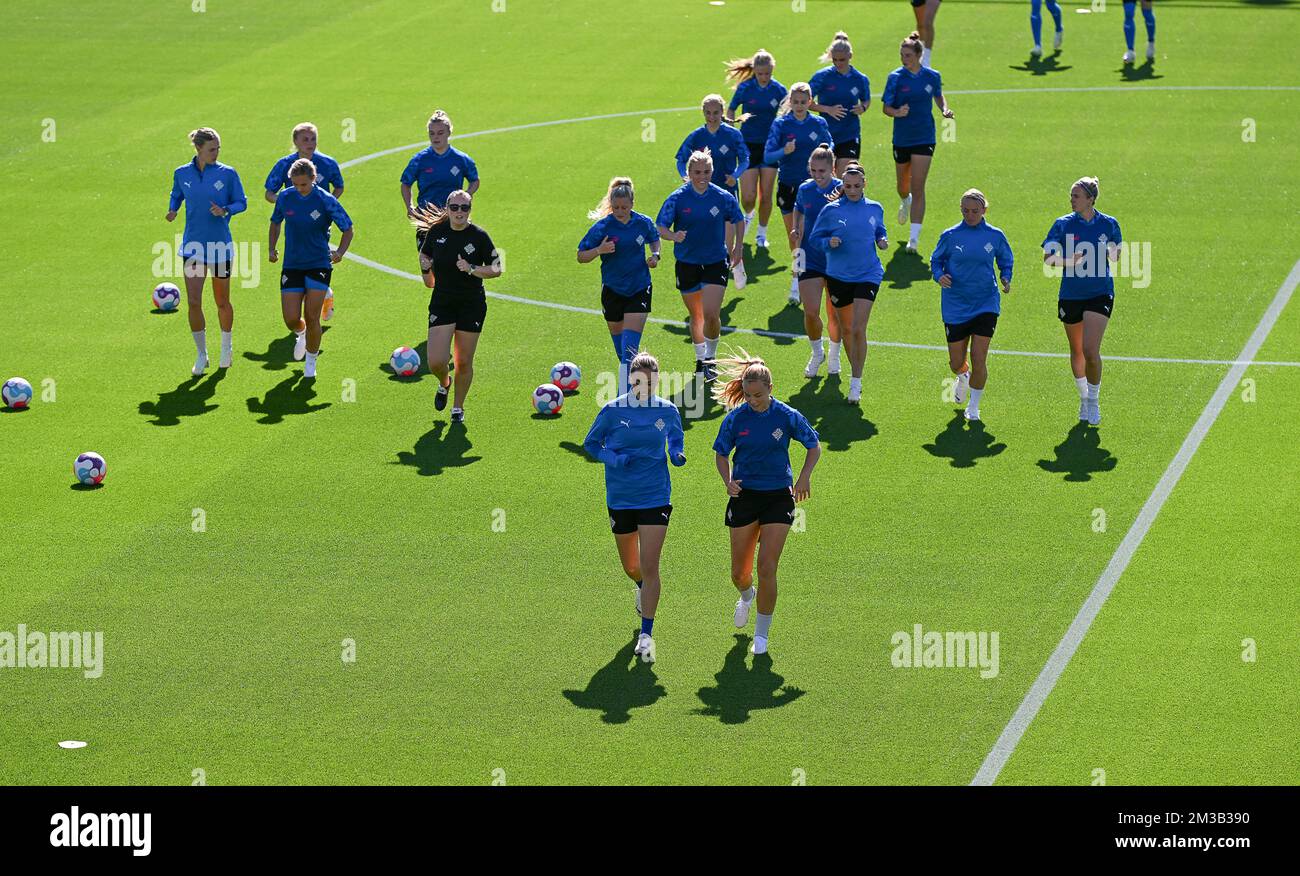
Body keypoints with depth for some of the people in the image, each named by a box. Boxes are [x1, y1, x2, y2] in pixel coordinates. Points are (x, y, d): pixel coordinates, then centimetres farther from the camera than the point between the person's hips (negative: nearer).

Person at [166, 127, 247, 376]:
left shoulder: (227, 174, -6)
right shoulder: (181, 174, 0)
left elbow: (242, 202, 1)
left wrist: (225, 210, -19)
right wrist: (172, 210, -3)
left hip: (221, 246, -1)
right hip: (193, 245, 1)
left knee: (222, 302, 10)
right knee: (193, 302, -6)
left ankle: (227, 346, 36)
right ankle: (202, 355, 8)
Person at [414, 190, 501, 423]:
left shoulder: (479, 236, -8)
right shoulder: (436, 231, -1)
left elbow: (496, 269, -5)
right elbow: (424, 254, 18)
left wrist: (472, 269, -20)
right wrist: (426, 266, -4)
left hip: (472, 305, -1)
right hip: (441, 303, 1)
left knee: (464, 363, 4)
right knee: (436, 362, -10)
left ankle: (458, 408, 25)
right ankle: (444, 384, 26)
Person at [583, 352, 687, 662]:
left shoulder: (668, 411, -3)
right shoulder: (612, 411, -8)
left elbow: (676, 439, 16)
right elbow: (591, 444, 4)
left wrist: (677, 455, -7)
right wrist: (613, 458, -15)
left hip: (656, 498, -1)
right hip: (620, 499, 1)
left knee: (649, 567, -10)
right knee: (631, 567, 14)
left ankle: (646, 635, -2)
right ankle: (642, 588, 53)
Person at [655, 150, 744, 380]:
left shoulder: (723, 197, -6)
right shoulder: (677, 199, -9)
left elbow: (736, 219, 13)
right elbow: (661, 228, -10)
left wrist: (737, 247, 10)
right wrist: (674, 236, -31)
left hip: (715, 263, -1)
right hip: (687, 264, 1)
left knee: (711, 315, -14)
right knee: (696, 316, 12)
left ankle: (710, 357, 8)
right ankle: (700, 359, 31)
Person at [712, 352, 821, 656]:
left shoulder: (787, 416, -8)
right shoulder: (734, 418, -5)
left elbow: (814, 447, 5)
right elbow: (721, 454, 7)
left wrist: (804, 477, -11)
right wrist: (728, 481, -12)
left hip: (778, 497, -2)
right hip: (744, 495, 2)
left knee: (767, 569, -10)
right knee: (740, 573, 7)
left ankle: (762, 634, 6)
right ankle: (747, 596, 45)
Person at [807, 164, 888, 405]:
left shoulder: (875, 209, 3)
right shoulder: (831, 210, -4)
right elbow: (814, 239, 2)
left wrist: (882, 241, -1)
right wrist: (829, 242, -18)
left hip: (868, 275, -1)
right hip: (838, 276, 1)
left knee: (858, 329, -12)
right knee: (845, 329, 12)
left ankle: (856, 383, -5)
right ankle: (855, 371, 34)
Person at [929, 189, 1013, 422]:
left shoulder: (995, 236, -1)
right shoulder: (950, 236, -3)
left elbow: (1006, 262, 13)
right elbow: (935, 261, 7)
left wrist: (1005, 279, -7)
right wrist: (939, 276, -15)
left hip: (985, 304, -1)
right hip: (955, 306, 1)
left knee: (979, 358, -10)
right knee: (956, 363, 6)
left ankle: (973, 407, 7)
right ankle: (963, 378, 45)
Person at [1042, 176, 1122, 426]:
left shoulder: (1108, 224, -1)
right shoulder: (1063, 224, -3)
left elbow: (1116, 255, 13)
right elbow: (1048, 257, -5)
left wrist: (1112, 254, -11)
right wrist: (1069, 261, -24)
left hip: (1100, 294, -2)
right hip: (1071, 295, 2)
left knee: (1090, 350, -15)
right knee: (1077, 351, 13)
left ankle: (1093, 400, 4)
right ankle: (1083, 396, 34)